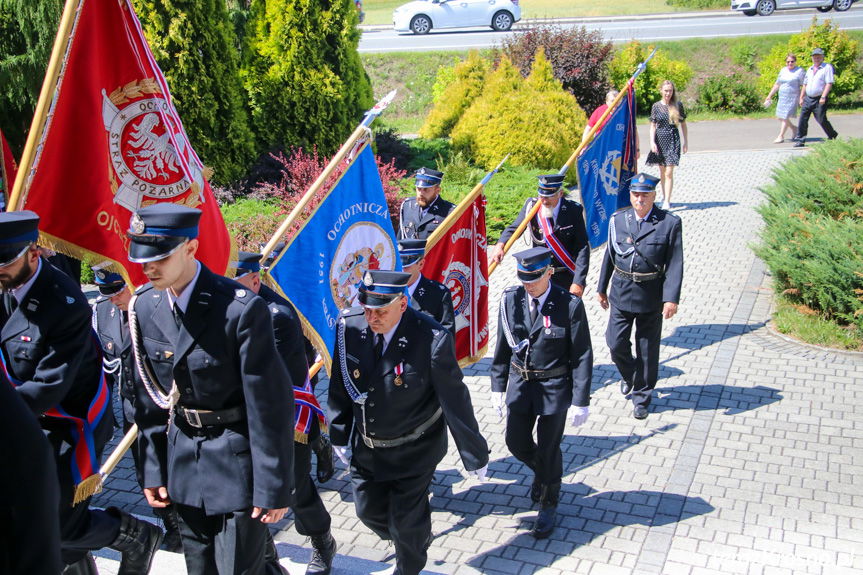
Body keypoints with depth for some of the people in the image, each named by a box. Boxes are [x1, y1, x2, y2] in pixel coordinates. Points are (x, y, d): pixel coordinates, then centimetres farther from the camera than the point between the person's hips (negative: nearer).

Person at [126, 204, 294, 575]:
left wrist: (274, 487, -14)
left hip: (237, 459, -6)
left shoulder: (241, 309, -22)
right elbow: (149, 394, 7)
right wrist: (153, 469, 7)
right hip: (184, 460, 6)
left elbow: (268, 404, -18)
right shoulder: (144, 306, -2)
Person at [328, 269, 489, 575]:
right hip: (366, 447, 5)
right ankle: (417, 539, 55)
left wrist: (475, 455, -10)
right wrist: (339, 434, 8)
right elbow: (340, 386, 0)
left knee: (405, 522, 9)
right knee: (369, 511, 22)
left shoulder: (432, 340, -29)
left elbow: (456, 402, -19)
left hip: (414, 452, -5)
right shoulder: (349, 325, -16)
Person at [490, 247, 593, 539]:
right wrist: (498, 386, 6)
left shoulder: (570, 305, -18)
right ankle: (543, 472, 49)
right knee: (516, 442, 15)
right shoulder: (511, 299, -7)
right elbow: (503, 346, 4)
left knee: (548, 449, 9)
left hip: (555, 387, -4)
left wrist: (581, 401, -12)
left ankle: (548, 506, 33)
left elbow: (582, 356, -12)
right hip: (520, 383, 4)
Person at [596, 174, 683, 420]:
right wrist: (602, 288, 13)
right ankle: (629, 375, 37)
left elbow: (675, 263, -9)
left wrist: (671, 298, -16)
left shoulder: (670, 223, -8)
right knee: (616, 343, 4)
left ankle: (641, 397, 26)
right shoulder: (618, 219, 2)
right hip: (621, 292, 2)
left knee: (647, 350, 8)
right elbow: (609, 255, 10)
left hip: (651, 296, -2)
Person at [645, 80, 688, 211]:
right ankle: (664, 196, 29)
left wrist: (686, 142, 7)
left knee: (669, 172, -9)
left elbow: (683, 124, 7)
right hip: (660, 139, 2)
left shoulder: (678, 105, 1)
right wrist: (652, 142, -9)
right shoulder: (656, 106, 2)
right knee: (662, 171, 13)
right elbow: (653, 125, 3)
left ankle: (667, 201, -9)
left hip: (673, 139, -2)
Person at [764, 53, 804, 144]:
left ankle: (781, 136, 0)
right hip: (782, 97, 7)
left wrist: (802, 99, -15)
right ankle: (794, 128, 32)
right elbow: (777, 84, 19)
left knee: (785, 116, -8)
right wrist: (769, 96, 17)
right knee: (780, 116, 10)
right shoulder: (783, 71, 12)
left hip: (792, 98, -7)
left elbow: (803, 86, -8)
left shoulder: (800, 71, -6)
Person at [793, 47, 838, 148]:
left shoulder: (827, 67, -5)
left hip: (819, 100, -6)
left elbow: (829, 83, -13)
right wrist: (801, 98, 16)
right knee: (802, 120, -2)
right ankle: (800, 140, 2)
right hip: (808, 98, 6)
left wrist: (823, 97, -22)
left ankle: (833, 136, 20)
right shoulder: (810, 69, 16)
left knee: (821, 120, -2)